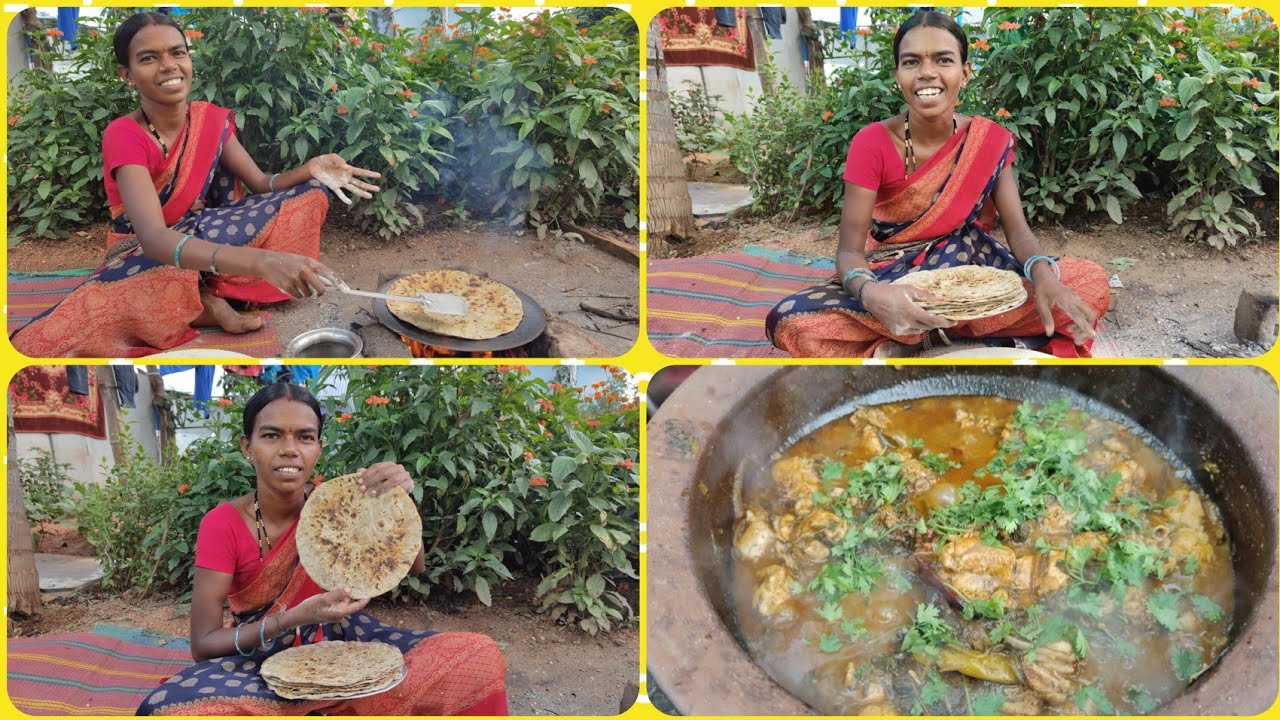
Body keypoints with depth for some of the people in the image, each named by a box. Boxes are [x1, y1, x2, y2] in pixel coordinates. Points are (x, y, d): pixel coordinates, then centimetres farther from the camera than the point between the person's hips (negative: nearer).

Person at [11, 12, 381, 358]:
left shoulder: (212, 119, -4)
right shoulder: (123, 135, -24)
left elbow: (262, 185, -4)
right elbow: (154, 240, -39)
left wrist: (310, 170, -30)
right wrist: (261, 261, -56)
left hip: (202, 248, 5)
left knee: (310, 192, -14)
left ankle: (203, 297, -17)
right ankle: (205, 305, -20)